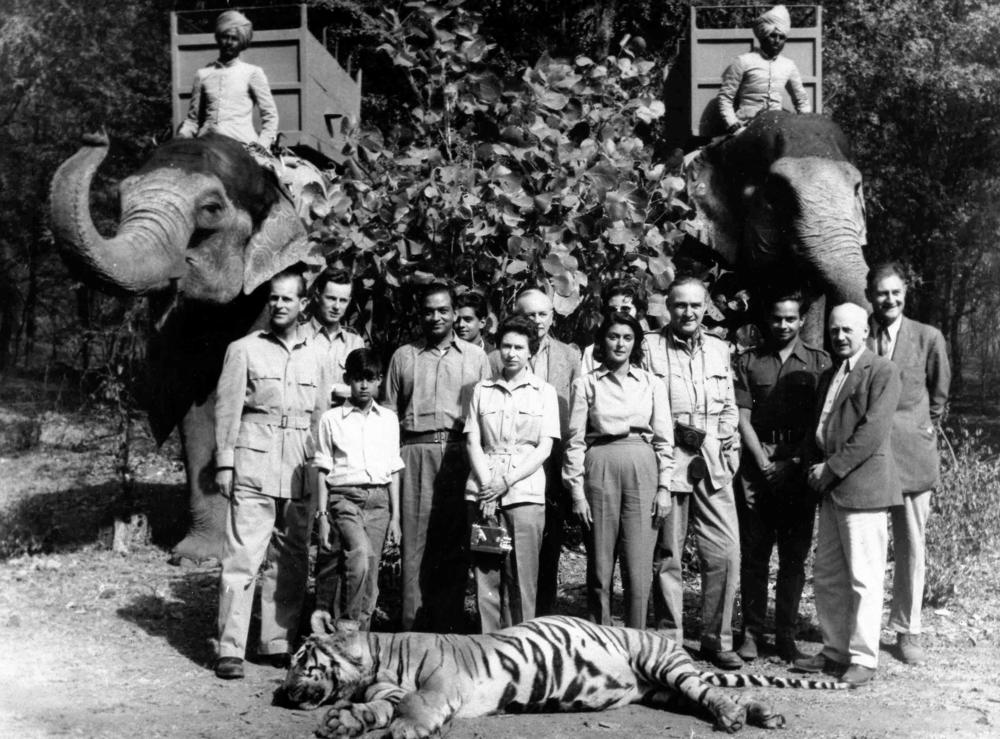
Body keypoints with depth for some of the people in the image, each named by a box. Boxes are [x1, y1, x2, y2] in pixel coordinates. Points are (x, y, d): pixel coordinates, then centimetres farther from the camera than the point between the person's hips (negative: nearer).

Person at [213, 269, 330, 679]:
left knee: (292, 560, 7)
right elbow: (227, 409, 2)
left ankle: (278, 643, 17)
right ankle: (230, 649, -4)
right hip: (254, 465, -4)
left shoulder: (315, 357, 14)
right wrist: (224, 463, -4)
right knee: (242, 557, -8)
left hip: (300, 472, 4)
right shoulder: (244, 350, 5)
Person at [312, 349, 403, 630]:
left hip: (379, 499, 3)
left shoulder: (389, 419, 13)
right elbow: (322, 471, 6)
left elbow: (393, 471, 13)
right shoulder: (332, 419, 6)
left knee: (370, 574, -1)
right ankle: (346, 624, -15)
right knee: (360, 554, -24)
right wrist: (322, 516, 0)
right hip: (344, 496, -3)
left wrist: (395, 516, 9)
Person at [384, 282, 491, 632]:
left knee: (455, 543, -2)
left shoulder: (476, 357, 14)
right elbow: (390, 413, 13)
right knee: (415, 539, -3)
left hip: (460, 455, 0)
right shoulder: (403, 356, 15)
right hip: (415, 453, 0)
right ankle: (413, 627, 1)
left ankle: (448, 627, 4)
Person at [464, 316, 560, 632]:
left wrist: (506, 483, -9)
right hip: (482, 492, 2)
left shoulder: (544, 392, 8)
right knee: (485, 575, 0)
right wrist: (487, 487, -8)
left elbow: (545, 448, 1)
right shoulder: (482, 390, 13)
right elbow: (472, 442, 7)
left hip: (525, 492, -2)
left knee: (522, 577, -5)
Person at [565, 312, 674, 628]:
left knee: (638, 568, -2)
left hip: (642, 471, 1)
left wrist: (664, 487, 1)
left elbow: (664, 439, 8)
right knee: (599, 567, 3)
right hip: (600, 470, -1)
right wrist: (577, 490, -3)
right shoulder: (586, 384, 6)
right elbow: (575, 440, 4)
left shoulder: (652, 383, 10)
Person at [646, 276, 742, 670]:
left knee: (725, 554, -1)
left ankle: (717, 640, 13)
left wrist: (714, 438, 3)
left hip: (712, 464, 4)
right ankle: (669, 642, 14)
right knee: (666, 557, 3)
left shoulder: (719, 350, 15)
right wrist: (674, 431, -11)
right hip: (666, 462, -4)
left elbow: (730, 408, 18)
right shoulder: (649, 347, 0)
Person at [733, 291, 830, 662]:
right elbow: (742, 419, 2)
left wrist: (801, 461, -7)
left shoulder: (819, 362, 7)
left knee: (795, 556, 3)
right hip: (758, 464, 0)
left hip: (800, 467, 0)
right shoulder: (748, 362, 8)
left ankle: (786, 635, 11)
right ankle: (751, 632, 9)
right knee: (753, 554, 2)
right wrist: (764, 462, -8)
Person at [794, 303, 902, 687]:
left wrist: (832, 469, -14)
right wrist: (814, 465, 2)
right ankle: (835, 651, 22)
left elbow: (872, 431, -15)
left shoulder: (882, 371, -6)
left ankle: (863, 659, 5)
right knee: (826, 577, 12)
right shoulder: (828, 375, 19)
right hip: (830, 489, 8)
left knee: (863, 579, -3)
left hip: (862, 486, -8)